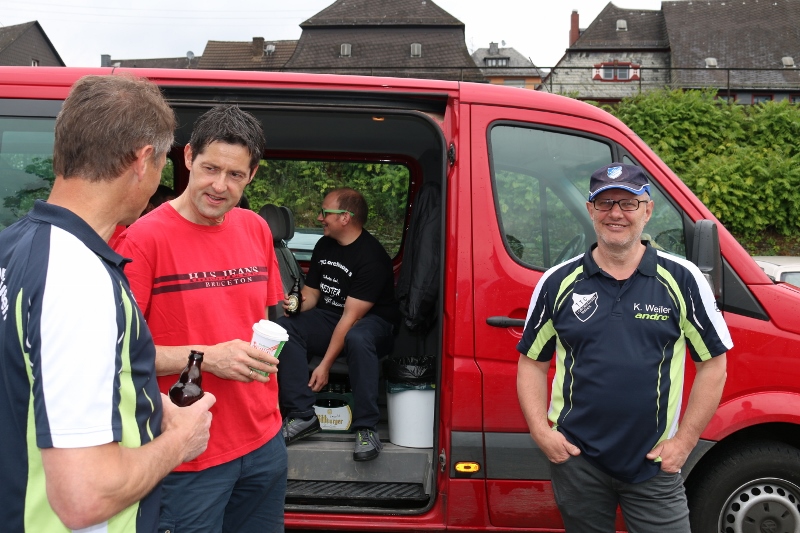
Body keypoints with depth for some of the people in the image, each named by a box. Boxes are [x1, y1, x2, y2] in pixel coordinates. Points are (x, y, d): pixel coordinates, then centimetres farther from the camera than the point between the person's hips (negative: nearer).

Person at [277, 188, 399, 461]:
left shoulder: (371, 256, -20)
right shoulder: (324, 246, 5)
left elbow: (351, 317, -24)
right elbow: (311, 292, 13)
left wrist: (325, 364, -25)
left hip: (373, 322, -7)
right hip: (329, 317, 7)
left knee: (357, 338, -41)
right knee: (283, 328, -20)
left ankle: (366, 428, -33)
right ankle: (301, 416, -21)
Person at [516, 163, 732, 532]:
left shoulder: (682, 280, -2)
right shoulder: (558, 282, 1)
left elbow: (712, 364, 1)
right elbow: (532, 362, 7)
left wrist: (685, 441, -3)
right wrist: (540, 431, -4)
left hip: (654, 465, -1)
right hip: (576, 462, 1)